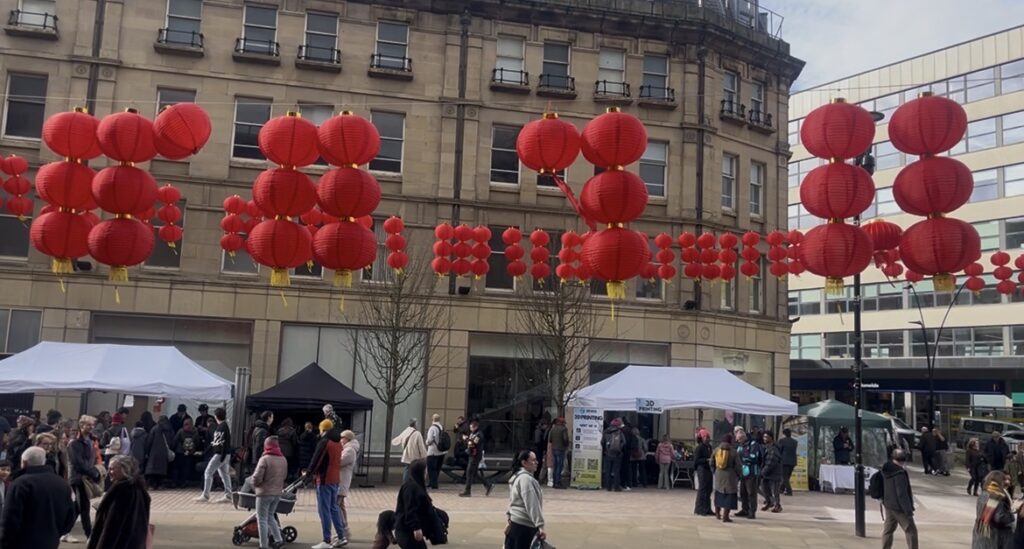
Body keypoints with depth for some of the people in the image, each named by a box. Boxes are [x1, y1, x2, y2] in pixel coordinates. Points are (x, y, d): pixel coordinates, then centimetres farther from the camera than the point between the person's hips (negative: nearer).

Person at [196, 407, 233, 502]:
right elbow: (214, 442, 19)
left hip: (221, 454, -10)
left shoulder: (223, 427, -16)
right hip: (218, 454, 10)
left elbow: (226, 443, -21)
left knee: (208, 472, -6)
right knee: (224, 474, 10)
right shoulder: (219, 426, 14)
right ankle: (228, 495, 13)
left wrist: (223, 457, -23)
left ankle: (205, 495, -1)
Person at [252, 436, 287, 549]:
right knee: (270, 516, 22)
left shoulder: (265, 459, -16)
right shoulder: (283, 459, 5)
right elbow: (284, 476, 10)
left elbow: (257, 477, -18)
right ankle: (278, 539, 17)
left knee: (262, 519, 4)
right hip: (277, 493, 6)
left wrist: (255, 484, 1)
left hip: (264, 493, -6)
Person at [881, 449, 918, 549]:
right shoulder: (899, 474, -25)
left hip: (888, 505, 8)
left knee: (888, 529, 15)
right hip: (899, 507, -8)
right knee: (911, 530, 4)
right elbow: (902, 494, -24)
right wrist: (908, 510, -17)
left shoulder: (886, 469, 1)